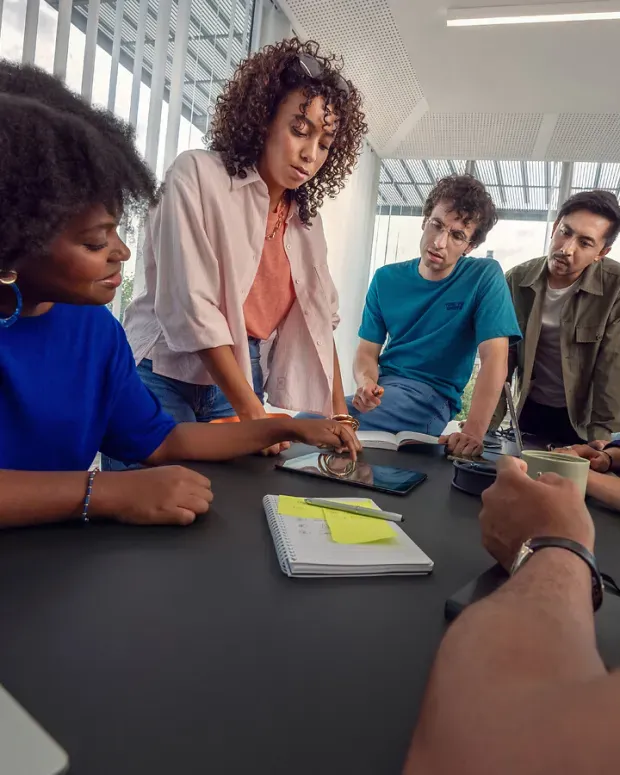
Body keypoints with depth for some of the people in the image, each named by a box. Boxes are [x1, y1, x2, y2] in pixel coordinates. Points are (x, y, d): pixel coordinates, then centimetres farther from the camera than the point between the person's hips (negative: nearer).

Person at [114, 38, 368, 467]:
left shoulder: (306, 217, 9)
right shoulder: (199, 174, -9)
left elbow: (318, 319, 9)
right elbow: (190, 305, -18)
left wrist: (338, 414, 1)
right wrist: (253, 413, -20)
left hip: (241, 381, 5)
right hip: (165, 379, -5)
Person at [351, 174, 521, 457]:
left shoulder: (485, 277, -7)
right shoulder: (386, 279, 4)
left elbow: (494, 359, -16)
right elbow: (367, 351, 3)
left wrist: (473, 433, -29)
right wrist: (366, 383, -22)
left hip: (432, 394, -4)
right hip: (384, 385, 4)